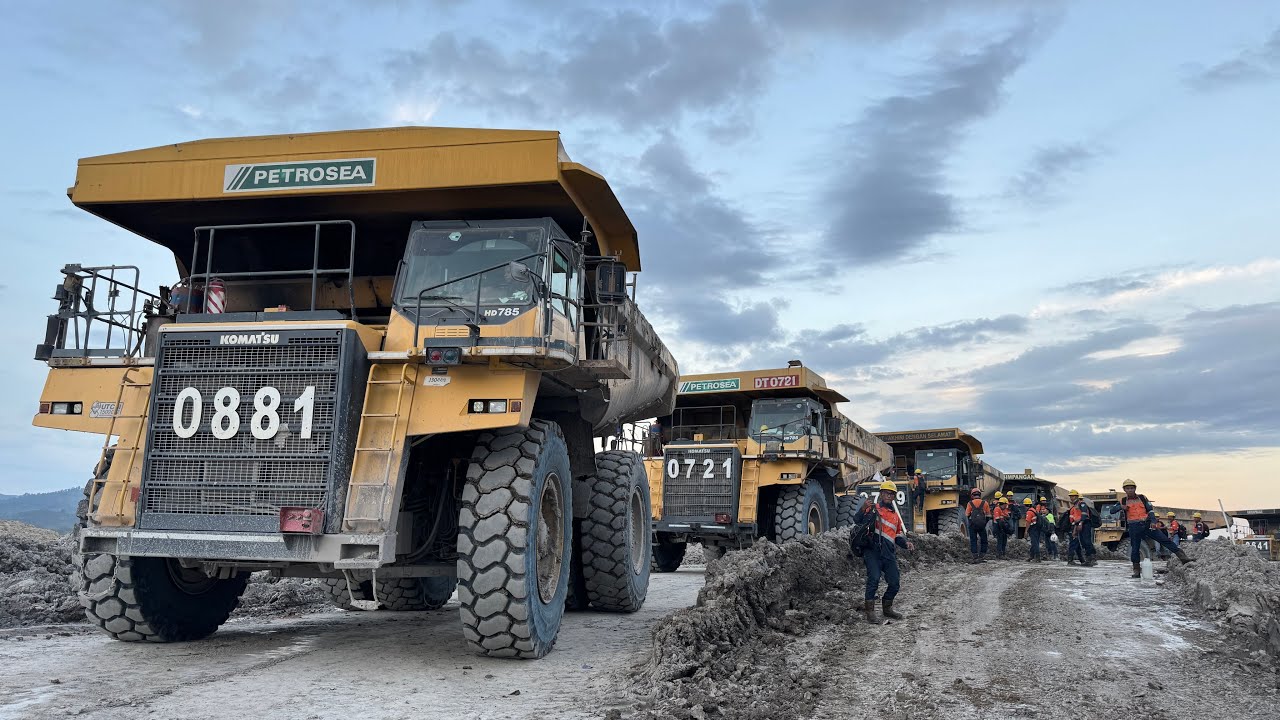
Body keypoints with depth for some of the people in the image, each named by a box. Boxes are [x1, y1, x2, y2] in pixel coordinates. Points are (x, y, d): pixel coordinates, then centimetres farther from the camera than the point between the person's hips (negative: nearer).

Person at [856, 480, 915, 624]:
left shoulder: (895, 515, 24)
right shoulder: (873, 508, 4)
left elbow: (898, 535, 30)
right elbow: (857, 520, -7)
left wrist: (906, 542, 10)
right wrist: (863, 509, -26)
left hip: (889, 554, 6)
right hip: (873, 551, -6)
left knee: (894, 584, 7)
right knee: (874, 578, -21)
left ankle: (887, 608, 29)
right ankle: (869, 611, -12)